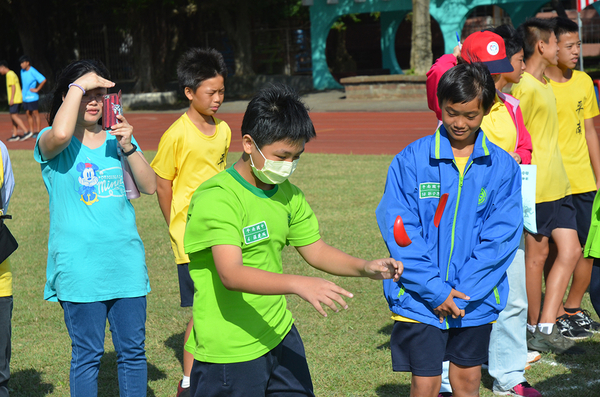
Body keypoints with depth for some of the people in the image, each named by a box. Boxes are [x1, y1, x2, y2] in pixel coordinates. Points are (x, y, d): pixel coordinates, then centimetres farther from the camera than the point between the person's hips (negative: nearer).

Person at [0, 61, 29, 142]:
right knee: (13, 117, 11)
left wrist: (12, 99, -19)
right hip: (18, 99, 10)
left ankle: (26, 131, -16)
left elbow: (13, 87, -18)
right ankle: (15, 135, 11)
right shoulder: (13, 74, 19)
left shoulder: (9, 74, -11)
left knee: (14, 116, -11)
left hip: (14, 99, -10)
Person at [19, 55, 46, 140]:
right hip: (25, 97, 8)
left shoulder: (32, 72, -16)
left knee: (35, 113, 1)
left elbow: (43, 80, -19)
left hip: (32, 97, -8)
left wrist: (37, 89, -15)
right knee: (28, 114, 11)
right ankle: (31, 131, 18)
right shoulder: (22, 71, 8)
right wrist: (23, 90, 15)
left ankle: (37, 130, 8)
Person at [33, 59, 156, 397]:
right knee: (87, 355, 3)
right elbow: (60, 134, -29)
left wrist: (128, 147, -10)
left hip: (127, 262, 4)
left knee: (133, 351, 9)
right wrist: (78, 85, -16)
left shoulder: (118, 138, 11)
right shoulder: (51, 143, -2)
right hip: (80, 266, -4)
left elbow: (150, 186, 4)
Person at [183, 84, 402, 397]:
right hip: (229, 351, -8)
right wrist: (297, 284, -45)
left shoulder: (288, 194, 6)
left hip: (279, 335, 8)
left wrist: (365, 267, -5)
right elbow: (231, 274, -32)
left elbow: (314, 249, 13)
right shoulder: (216, 199, -21)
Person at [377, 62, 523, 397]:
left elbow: (502, 235, -5)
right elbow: (398, 229, -9)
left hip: (476, 301, 2)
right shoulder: (411, 160, -6)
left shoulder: (502, 166, -1)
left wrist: (463, 291, -13)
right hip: (420, 301, -2)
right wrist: (435, 290, -15)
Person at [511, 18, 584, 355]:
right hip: (536, 188, -9)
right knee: (537, 256, 1)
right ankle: (535, 330, 13)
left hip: (558, 185, 9)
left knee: (571, 251, 4)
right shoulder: (525, 88, -15)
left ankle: (546, 328, 6)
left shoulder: (545, 84, 16)